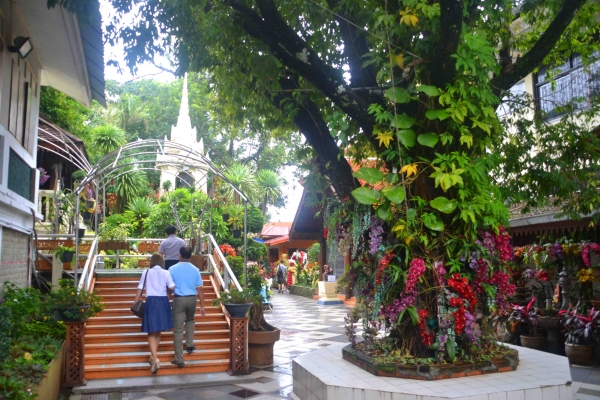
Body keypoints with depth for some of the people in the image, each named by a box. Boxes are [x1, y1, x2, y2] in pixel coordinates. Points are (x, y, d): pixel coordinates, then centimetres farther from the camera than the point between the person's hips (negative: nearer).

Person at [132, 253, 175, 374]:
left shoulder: (146, 272, 5)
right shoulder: (166, 273, 3)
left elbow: (140, 289, 2)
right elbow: (172, 288, -5)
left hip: (151, 302, -1)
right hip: (163, 302, 1)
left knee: (152, 332, 1)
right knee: (158, 331, 18)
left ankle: (155, 358, -14)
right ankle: (153, 356, 28)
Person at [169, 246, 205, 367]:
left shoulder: (173, 269, -4)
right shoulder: (195, 269, 1)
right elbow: (199, 289, 1)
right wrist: (202, 306, 7)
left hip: (179, 299, -2)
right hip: (192, 299, 2)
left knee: (178, 329, 2)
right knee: (190, 320, 32)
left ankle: (179, 359, 4)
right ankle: (189, 345, 28)